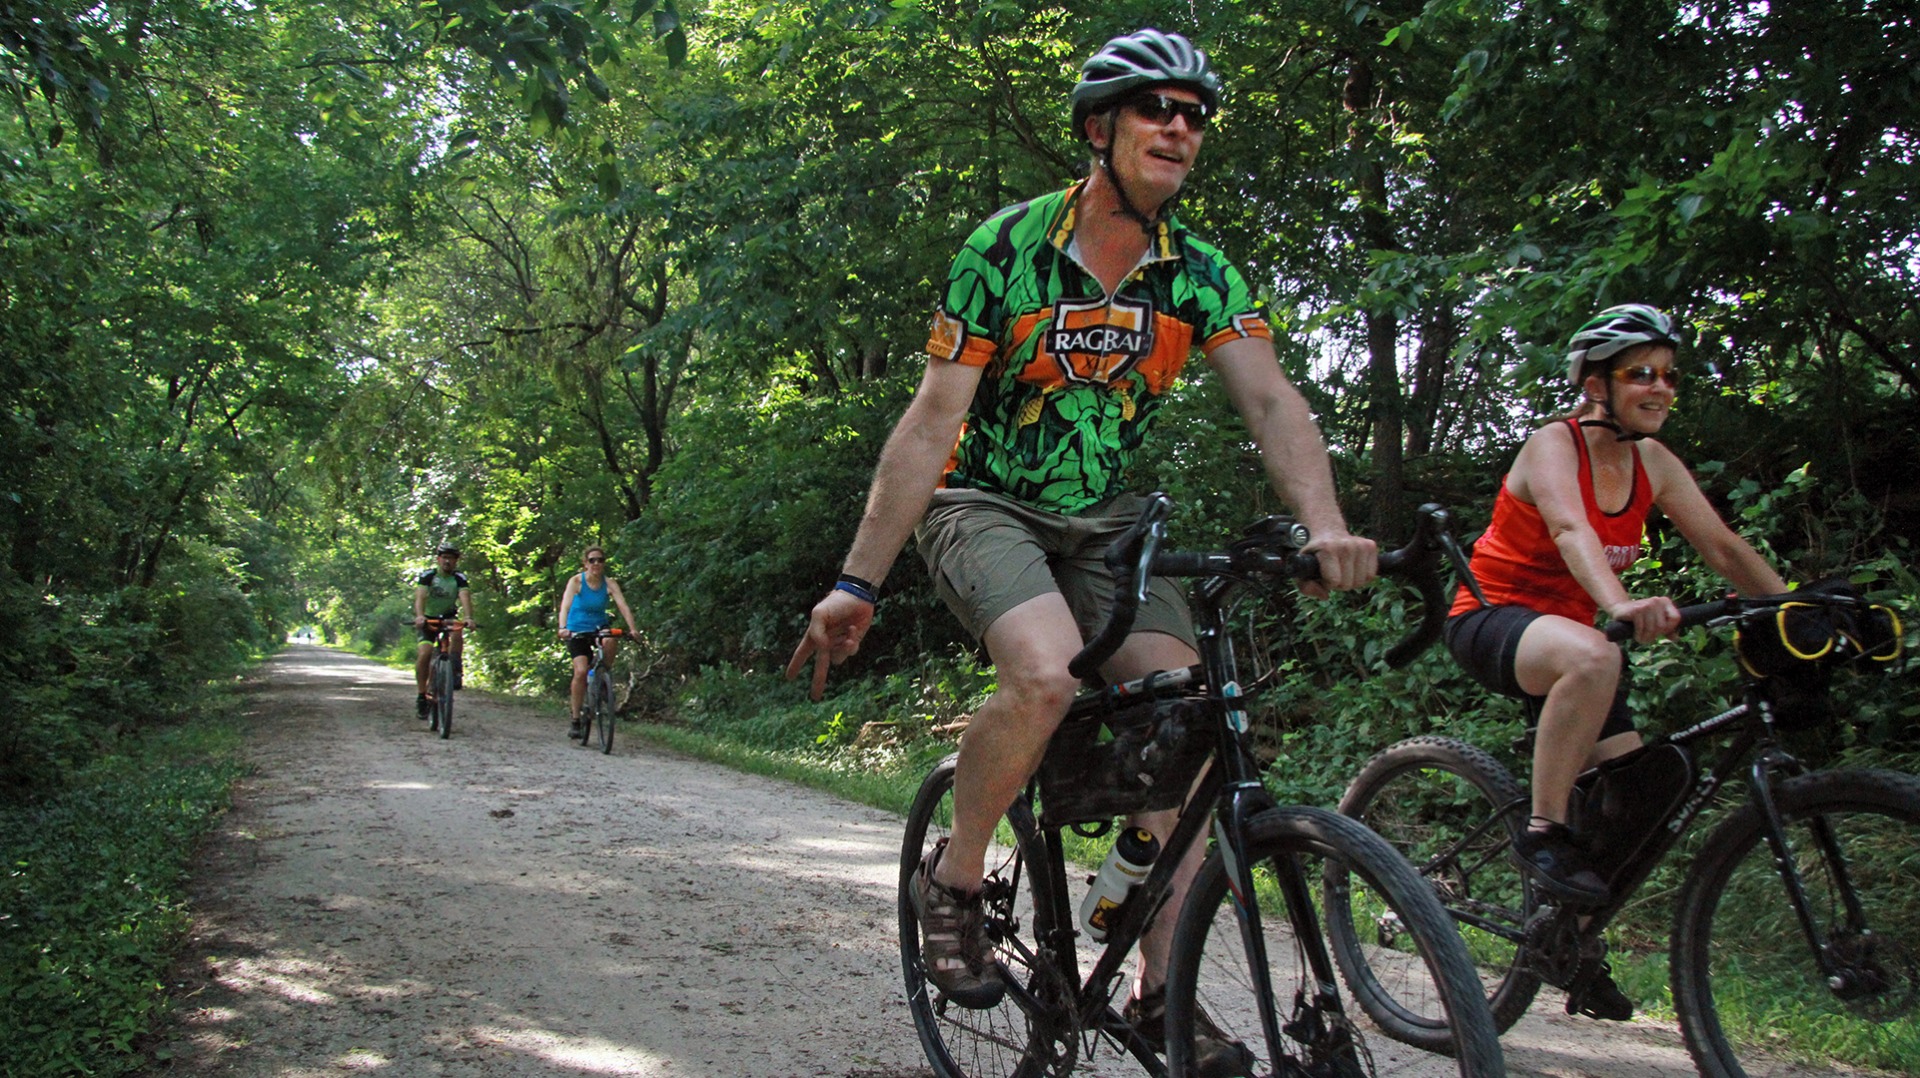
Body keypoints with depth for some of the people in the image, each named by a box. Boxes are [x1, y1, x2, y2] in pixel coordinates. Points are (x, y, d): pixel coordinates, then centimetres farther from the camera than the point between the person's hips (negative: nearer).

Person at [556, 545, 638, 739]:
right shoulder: (576, 581, -14)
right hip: (577, 630, -2)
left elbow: (623, 606, -20)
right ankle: (576, 719, -6)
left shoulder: (609, 583, -9)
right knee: (581, 671, -19)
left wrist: (632, 629, -35)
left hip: (599, 627, 2)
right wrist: (563, 628, -44)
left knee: (611, 640, -34)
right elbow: (565, 606, -27)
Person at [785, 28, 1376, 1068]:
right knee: (1045, 674, -33)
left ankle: (1161, 991, -2)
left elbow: (1272, 401, -14)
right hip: (984, 506, -4)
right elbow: (931, 423, -15)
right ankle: (953, 877, -6)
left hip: (1104, 522, 5)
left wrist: (1324, 522, -35)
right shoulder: (1006, 248, -14)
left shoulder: (1200, 272, -3)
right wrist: (857, 584, -18)